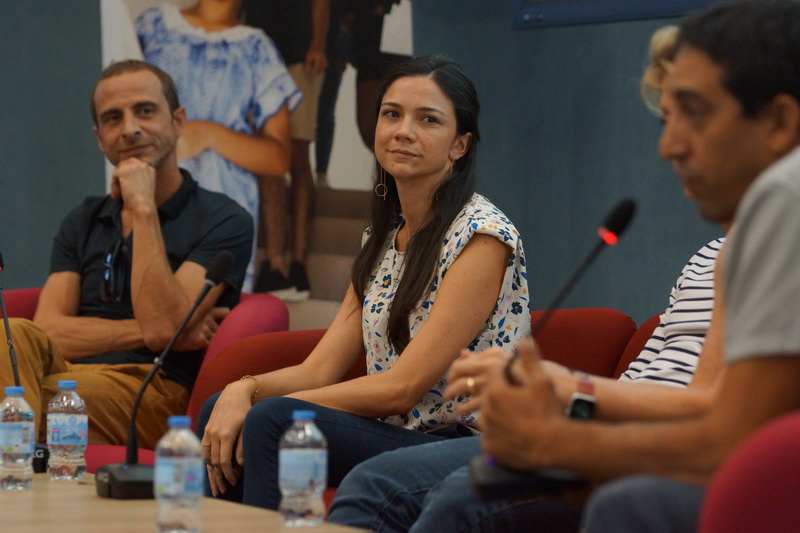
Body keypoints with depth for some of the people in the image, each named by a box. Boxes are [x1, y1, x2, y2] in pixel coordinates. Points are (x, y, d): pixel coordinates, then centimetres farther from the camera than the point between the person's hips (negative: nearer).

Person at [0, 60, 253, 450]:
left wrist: (143, 208, -6)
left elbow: (161, 326, -10)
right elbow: (48, 331, 9)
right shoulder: (83, 223, 23)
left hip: (151, 393, -6)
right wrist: (147, 331, -3)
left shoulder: (223, 221, 5)